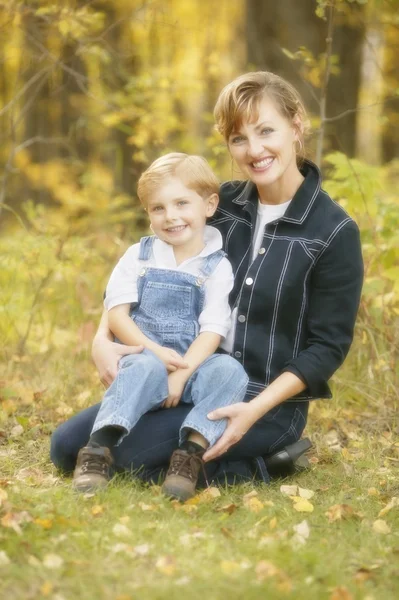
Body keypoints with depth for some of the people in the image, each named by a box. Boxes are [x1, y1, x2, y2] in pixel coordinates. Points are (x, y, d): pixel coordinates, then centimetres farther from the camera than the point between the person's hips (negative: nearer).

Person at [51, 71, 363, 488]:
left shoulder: (335, 233, -11)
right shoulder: (222, 204, 3)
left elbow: (328, 346, -11)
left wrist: (257, 410, -22)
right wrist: (103, 336, -9)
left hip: (271, 401, -6)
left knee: (126, 452, -24)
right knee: (68, 446, -3)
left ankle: (255, 463, -3)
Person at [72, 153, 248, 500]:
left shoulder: (217, 267, 5)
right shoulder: (139, 256, 9)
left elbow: (213, 330, -4)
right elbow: (117, 314, 0)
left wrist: (182, 374, -19)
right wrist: (155, 352, -16)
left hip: (194, 366, 1)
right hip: (143, 356, 0)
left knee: (230, 371, -30)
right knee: (146, 368, -36)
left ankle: (191, 454, -37)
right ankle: (99, 450, -40)